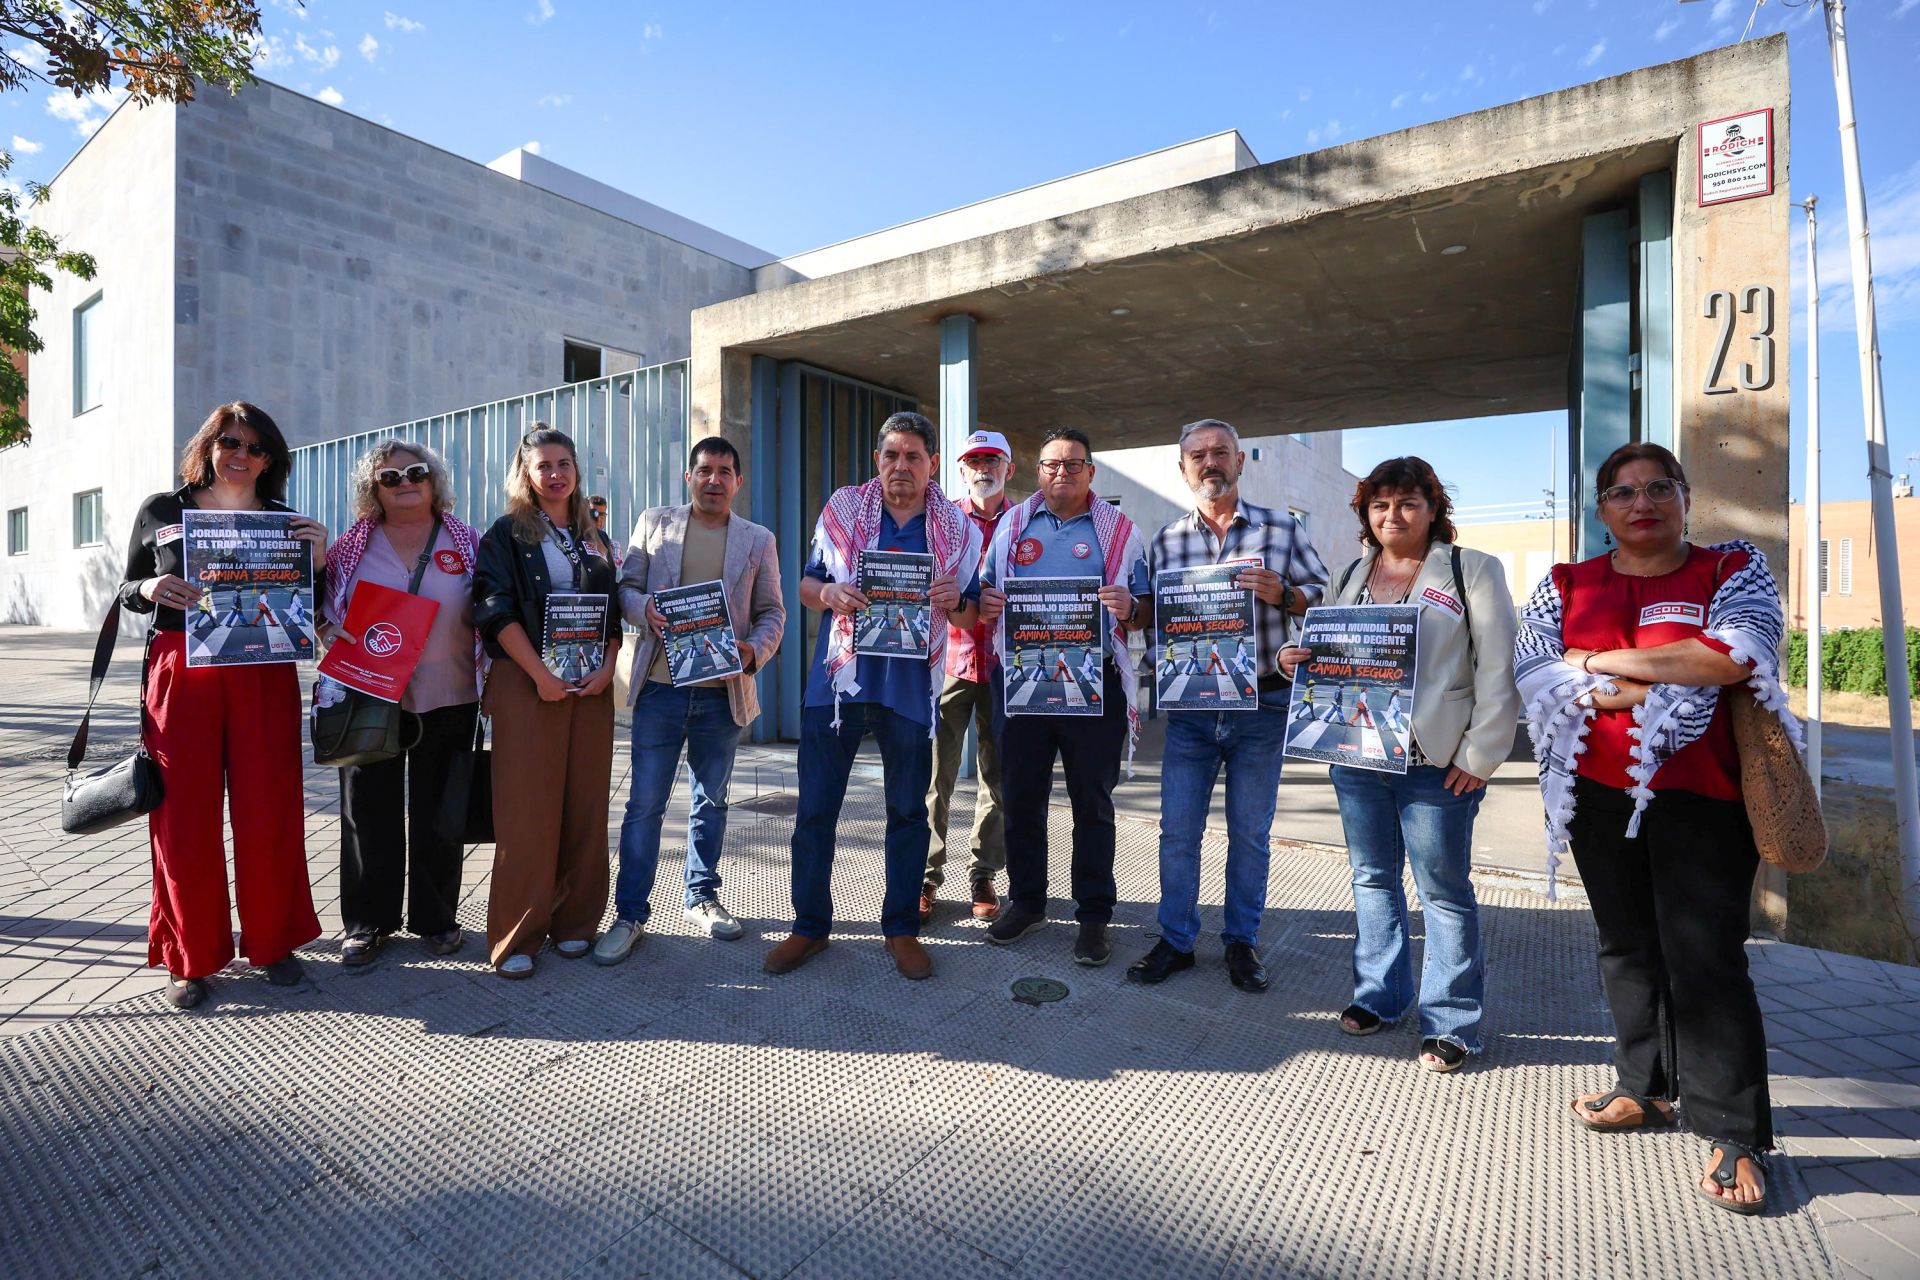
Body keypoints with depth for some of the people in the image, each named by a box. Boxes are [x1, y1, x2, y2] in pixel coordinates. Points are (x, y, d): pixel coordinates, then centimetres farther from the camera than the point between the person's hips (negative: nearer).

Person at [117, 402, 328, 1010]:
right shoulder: (161, 512, 9)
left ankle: (272, 942, 17)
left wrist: (319, 560, -6)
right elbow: (128, 590, 14)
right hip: (179, 675, 0)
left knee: (269, 812, 1)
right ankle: (192, 957, 17)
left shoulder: (286, 520, 11)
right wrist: (151, 588, -8)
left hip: (263, 678, 0)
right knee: (184, 816, 2)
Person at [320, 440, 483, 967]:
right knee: (369, 812, 8)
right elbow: (320, 608, 12)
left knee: (438, 812, 7)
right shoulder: (352, 546, 6)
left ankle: (436, 918, 22)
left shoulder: (467, 543, 5)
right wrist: (329, 633, -10)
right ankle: (367, 921, 22)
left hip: (446, 701, 0)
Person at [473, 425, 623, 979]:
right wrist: (541, 675, -15)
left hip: (590, 685, 4)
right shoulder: (507, 533, 4)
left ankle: (573, 923, 17)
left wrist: (606, 668, -4)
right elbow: (496, 609, -7)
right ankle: (516, 937, 7)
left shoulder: (596, 539, 16)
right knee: (526, 811, -4)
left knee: (585, 807, 5)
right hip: (528, 683, -4)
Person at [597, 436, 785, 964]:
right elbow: (626, 586, 7)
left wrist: (754, 651, -13)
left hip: (723, 692, 1)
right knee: (645, 804, 2)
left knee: (711, 801, 14)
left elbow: (772, 611, 6)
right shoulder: (654, 523, 7)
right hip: (660, 687, -1)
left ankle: (701, 897, 31)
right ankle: (630, 914, 15)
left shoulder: (758, 540, 7)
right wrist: (645, 608, -16)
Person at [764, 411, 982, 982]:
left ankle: (901, 926, 25)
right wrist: (829, 594, -13)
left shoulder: (957, 527, 5)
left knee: (908, 810, 9)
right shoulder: (843, 509, 6)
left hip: (911, 685, 0)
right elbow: (806, 585, 10)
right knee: (815, 807, 5)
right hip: (837, 679, 1)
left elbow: (968, 618, 9)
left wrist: (954, 601, -14)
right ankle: (810, 924, 22)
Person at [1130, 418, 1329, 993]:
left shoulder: (1281, 529, 3)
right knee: (1177, 829, 4)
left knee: (1250, 833, 10)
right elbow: (1152, 614, 10)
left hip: (1261, 706, -1)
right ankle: (1176, 940, 21)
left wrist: (1281, 593, -15)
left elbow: (1325, 597, 4)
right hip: (1190, 705, 1)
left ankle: (1242, 941, 27)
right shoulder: (1166, 541, 7)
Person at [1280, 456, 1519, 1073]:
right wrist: (1292, 658, -1)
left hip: (1436, 763, -5)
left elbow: (1498, 668, -6)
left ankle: (1450, 1022, 19)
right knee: (1372, 879, 14)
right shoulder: (1350, 576, 14)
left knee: (1444, 890, 5)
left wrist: (1480, 755, -12)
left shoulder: (1472, 570, -1)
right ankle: (1379, 996, 30)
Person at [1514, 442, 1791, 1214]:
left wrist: (1599, 663, -13)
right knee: (1627, 946, 13)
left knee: (1704, 958, -3)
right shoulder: (1564, 587, 7)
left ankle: (1734, 1134, 10)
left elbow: (1735, 656, -16)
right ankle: (1647, 1087, 29)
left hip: (1699, 795, -3)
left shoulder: (1733, 569, 3)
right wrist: (1658, 690, -14)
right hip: (1599, 794, 3)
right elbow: (1535, 677, -6)